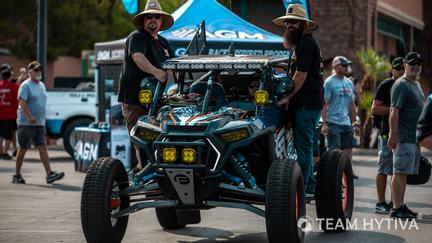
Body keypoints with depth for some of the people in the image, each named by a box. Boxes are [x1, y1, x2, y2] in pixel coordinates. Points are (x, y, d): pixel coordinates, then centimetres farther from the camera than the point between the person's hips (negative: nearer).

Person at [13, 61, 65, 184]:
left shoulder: (41, 85, 16)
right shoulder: (26, 85, -10)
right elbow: (22, 102, -19)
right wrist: (30, 117, -27)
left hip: (40, 123, 7)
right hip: (26, 123, -7)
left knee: (43, 147, -1)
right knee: (23, 148, 1)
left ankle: (49, 174, -7)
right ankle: (17, 175, 11)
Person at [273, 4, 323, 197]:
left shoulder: (307, 43, -11)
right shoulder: (300, 43, 21)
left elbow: (301, 75, -16)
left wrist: (287, 97, -11)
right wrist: (289, 97, 11)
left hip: (307, 104, -10)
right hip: (303, 103, 10)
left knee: (303, 145, -9)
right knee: (304, 145, 12)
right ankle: (309, 186, 18)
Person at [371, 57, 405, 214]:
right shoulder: (385, 86, -4)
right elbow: (374, 109, -11)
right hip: (388, 134, -7)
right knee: (384, 170, -4)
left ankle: (395, 203, 18)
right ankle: (381, 203, -1)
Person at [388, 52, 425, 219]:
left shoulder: (416, 85, 21)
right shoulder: (401, 85, -10)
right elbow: (394, 111, -17)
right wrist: (393, 134, -23)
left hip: (415, 137, 9)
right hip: (404, 138, -9)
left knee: (404, 173, 11)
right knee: (400, 172, -9)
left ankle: (401, 206, 16)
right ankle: (397, 208, -9)